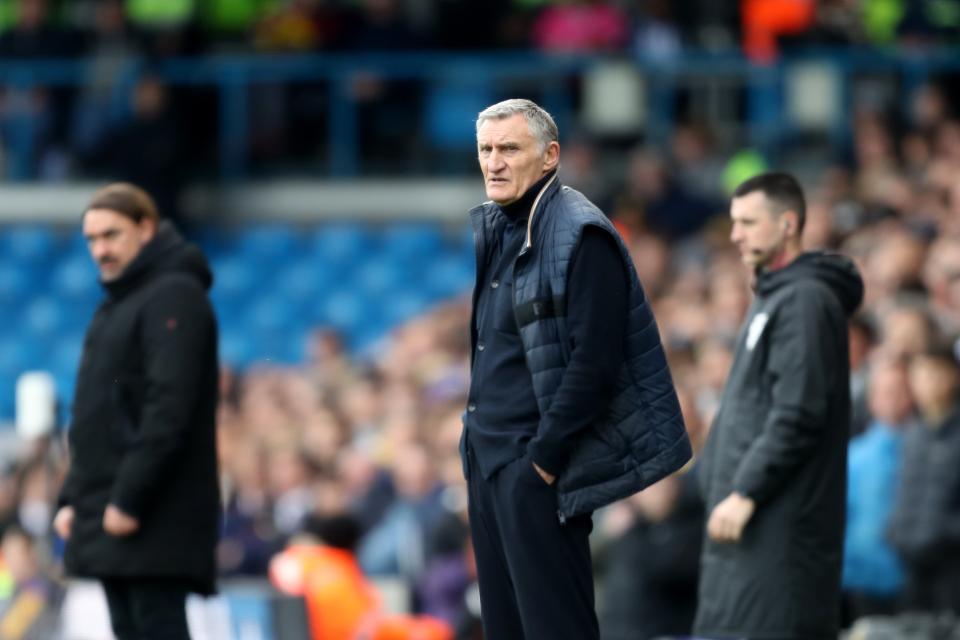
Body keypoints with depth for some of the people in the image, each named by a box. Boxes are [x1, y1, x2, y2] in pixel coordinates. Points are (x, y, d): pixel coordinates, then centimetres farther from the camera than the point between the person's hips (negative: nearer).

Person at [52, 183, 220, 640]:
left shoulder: (174, 297, -9)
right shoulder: (115, 306, 21)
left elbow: (169, 410, -19)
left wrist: (129, 497, -22)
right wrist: (73, 497, 15)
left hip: (156, 516, -9)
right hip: (107, 516, 9)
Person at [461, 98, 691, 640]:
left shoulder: (580, 237, -14)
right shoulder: (492, 230, 11)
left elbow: (593, 362, -19)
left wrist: (545, 457, -18)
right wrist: (475, 434, 11)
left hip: (535, 463, -9)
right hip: (487, 454, 9)